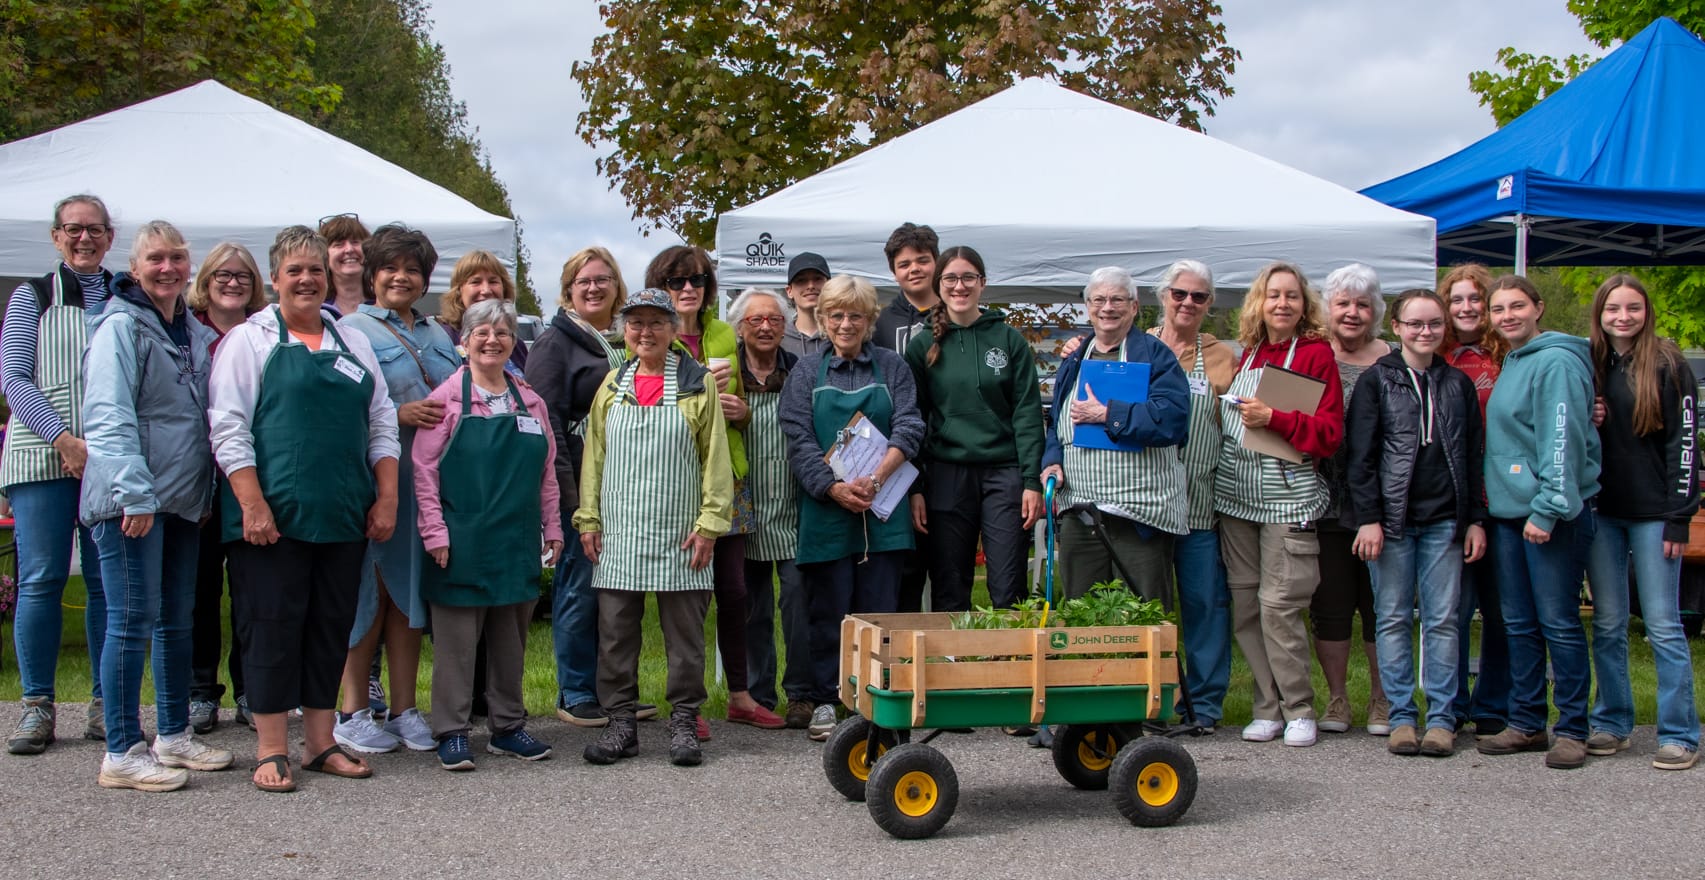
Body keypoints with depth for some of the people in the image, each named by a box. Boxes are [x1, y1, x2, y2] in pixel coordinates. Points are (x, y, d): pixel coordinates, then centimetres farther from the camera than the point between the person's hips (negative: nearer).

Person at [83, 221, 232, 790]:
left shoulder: (193, 332, 15)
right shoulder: (121, 327, -8)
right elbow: (108, 417, -16)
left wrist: (204, 489, 17)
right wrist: (136, 493, -23)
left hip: (182, 500, 8)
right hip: (131, 500, -8)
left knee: (178, 619, 13)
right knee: (133, 621, -6)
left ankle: (174, 737, 24)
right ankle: (122, 754, 0)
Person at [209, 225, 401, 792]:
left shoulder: (353, 344, 17)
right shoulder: (249, 340, 2)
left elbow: (382, 425, 16)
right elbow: (228, 427, -6)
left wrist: (387, 497, 5)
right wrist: (253, 505, -15)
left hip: (343, 516, 5)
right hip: (273, 516, -5)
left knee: (332, 626, 9)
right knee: (273, 626, -1)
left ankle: (321, 743, 18)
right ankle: (271, 750, 6)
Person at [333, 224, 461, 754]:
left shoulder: (438, 335, 18)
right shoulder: (352, 329, -1)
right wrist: (400, 414, -19)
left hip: (428, 481, 5)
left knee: (410, 589, 9)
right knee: (369, 589, -2)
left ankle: (404, 709, 16)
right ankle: (353, 713, 8)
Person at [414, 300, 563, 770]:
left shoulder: (530, 402, 11)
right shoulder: (447, 398, -2)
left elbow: (547, 471, 15)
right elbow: (424, 470, -5)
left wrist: (552, 527, 11)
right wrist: (435, 531, -10)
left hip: (517, 542, 5)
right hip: (461, 543, -4)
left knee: (511, 640, 11)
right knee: (456, 641, 0)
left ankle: (508, 727, 21)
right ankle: (452, 733, 8)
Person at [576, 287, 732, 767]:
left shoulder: (698, 385, 1)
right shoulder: (612, 386, 10)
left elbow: (716, 458, -1)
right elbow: (594, 455, 12)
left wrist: (710, 523, -8)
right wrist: (588, 519, 5)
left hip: (678, 536, -3)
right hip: (619, 535, 3)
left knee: (685, 633, 3)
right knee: (615, 632, 4)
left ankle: (684, 722, 13)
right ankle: (621, 722, 13)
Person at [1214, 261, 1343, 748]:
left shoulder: (1316, 354, -3)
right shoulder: (1247, 354, 13)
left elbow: (1330, 433, -10)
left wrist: (1273, 418, -19)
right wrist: (1227, 413, 7)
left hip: (1288, 497, -5)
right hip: (1236, 494, 6)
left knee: (1278, 602, -10)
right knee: (1244, 603, 4)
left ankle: (1298, 710, 3)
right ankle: (1268, 708, 12)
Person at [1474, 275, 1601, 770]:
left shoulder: (1557, 362, -11)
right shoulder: (1510, 363, 16)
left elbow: (1563, 441, -18)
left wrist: (1548, 509, -21)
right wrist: (1491, 504, 17)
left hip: (1553, 514, -9)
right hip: (1508, 513, 9)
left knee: (1558, 623, -4)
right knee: (1519, 624, 11)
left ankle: (1572, 730, 4)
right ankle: (1526, 724, 19)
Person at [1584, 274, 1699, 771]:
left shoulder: (1667, 366, -2)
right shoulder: (1587, 366, 10)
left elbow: (1683, 442, -6)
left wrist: (1678, 516, -11)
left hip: (1651, 514, -4)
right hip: (1602, 513, 4)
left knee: (1663, 626, -3)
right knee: (1607, 624, 8)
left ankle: (1680, 734, 2)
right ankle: (1611, 723, 17)